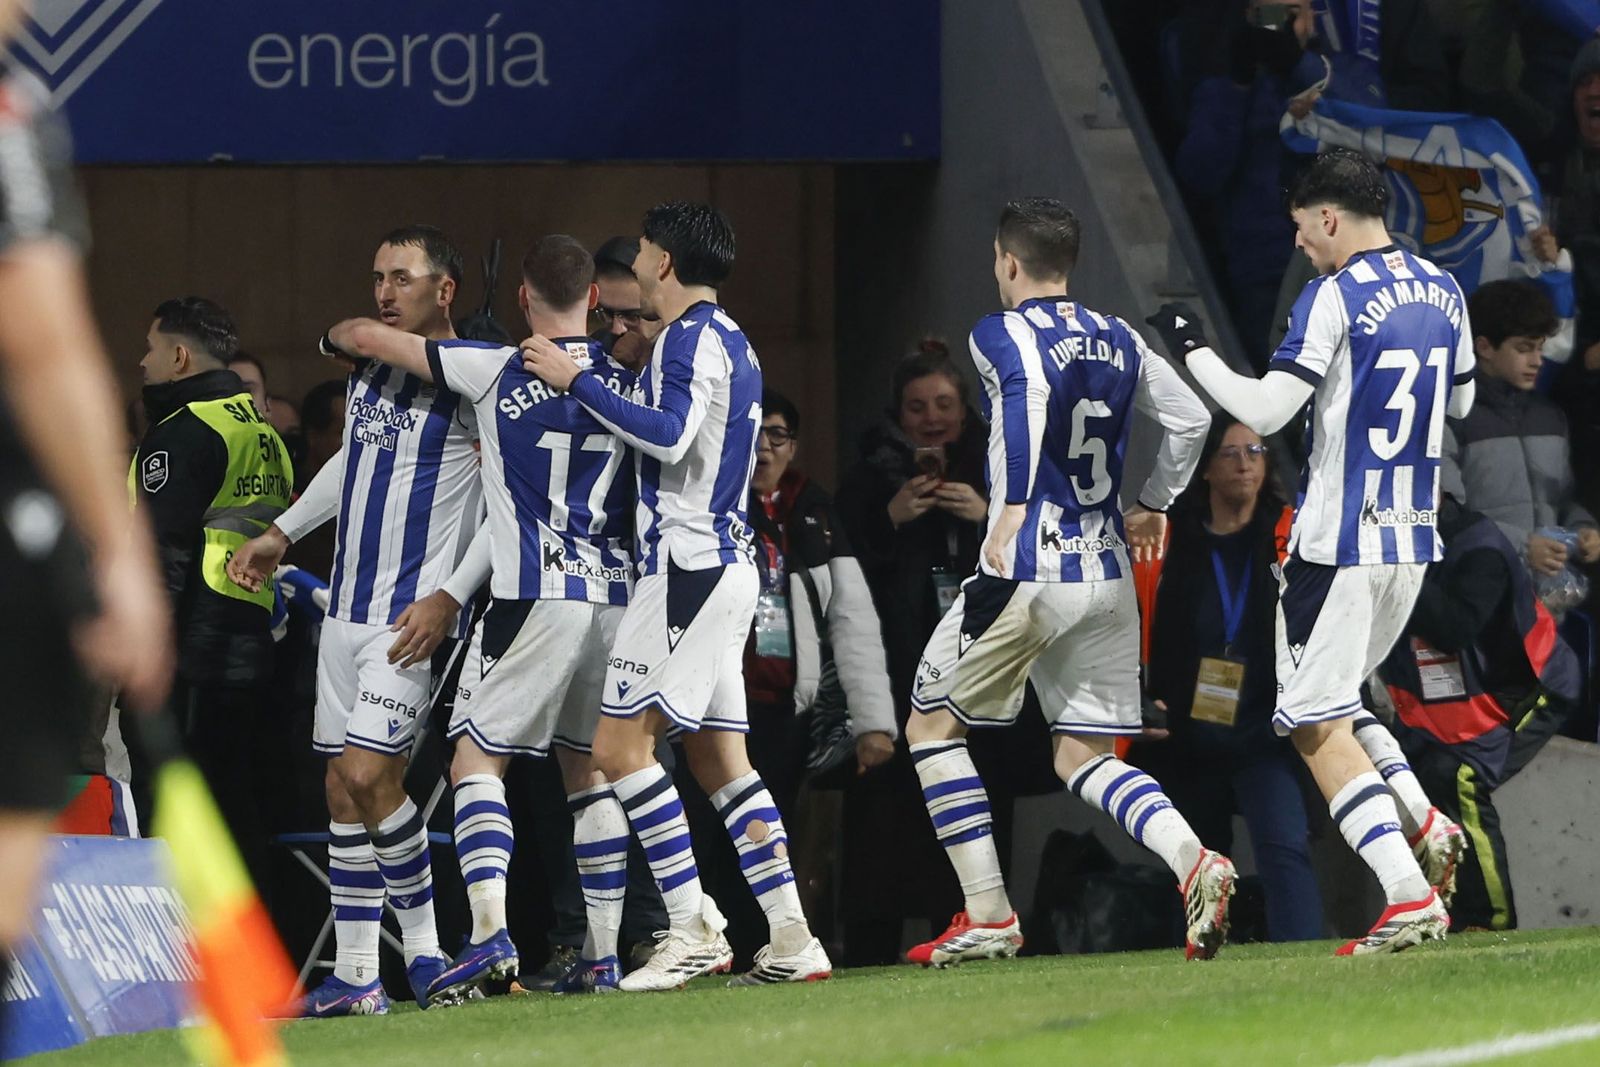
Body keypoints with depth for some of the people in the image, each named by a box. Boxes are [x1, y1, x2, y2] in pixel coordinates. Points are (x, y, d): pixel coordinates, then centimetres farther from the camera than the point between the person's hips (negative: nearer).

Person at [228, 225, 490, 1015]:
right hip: (346, 608, 8)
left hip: (415, 615, -8)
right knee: (343, 790, 5)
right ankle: (356, 977, 9)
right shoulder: (367, 371, 13)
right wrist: (281, 535, 27)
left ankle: (423, 947, -3)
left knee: (369, 774, -18)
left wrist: (450, 596, -17)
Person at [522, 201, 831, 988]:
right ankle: (789, 939, 4)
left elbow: (670, 434, -24)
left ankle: (693, 929, -16)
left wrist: (575, 381, -19)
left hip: (686, 563, -10)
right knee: (720, 759, 9)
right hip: (726, 562, 10)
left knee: (620, 742, -11)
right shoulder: (731, 341, 21)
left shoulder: (693, 337, -9)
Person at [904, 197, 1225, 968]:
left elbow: (1028, 394, -25)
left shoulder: (1003, 336, -6)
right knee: (1084, 757, 10)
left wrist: (999, 553, -29)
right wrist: (1153, 506, 34)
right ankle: (1193, 862, -17)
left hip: (1031, 568, -6)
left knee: (932, 725, 11)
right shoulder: (1118, 342, 14)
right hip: (1108, 574, 6)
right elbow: (1190, 419, 18)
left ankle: (988, 916, 5)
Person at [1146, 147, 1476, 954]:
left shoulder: (1335, 298, -14)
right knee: (1337, 700, 23)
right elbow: (1460, 400, 24)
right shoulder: (1444, 294, 8)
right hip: (1413, 541, 8)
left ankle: (1408, 893, -16)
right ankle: (1424, 826, 3)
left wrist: (1192, 348, -5)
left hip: (1338, 545, -8)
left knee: (1315, 723, -4)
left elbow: (1264, 412, -18)